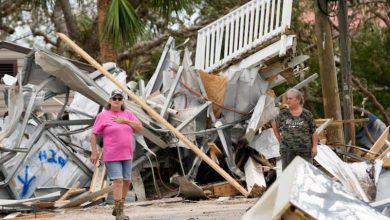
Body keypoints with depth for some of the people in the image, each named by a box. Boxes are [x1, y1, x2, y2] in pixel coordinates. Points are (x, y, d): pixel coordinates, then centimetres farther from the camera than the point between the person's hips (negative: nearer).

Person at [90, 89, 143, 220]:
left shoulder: (128, 114, 9)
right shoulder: (103, 116, -4)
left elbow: (140, 127, 0)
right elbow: (93, 134, -3)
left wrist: (125, 121, -10)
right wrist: (94, 152, -8)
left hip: (127, 155, 6)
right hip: (111, 156, -6)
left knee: (126, 181, 9)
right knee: (118, 181, -13)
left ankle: (118, 209, 24)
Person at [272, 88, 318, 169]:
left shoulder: (307, 114, 0)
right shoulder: (283, 114, 4)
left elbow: (313, 132, 3)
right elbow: (275, 125, 20)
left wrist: (314, 147, -2)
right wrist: (279, 139, 13)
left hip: (305, 150, -1)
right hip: (287, 150, 1)